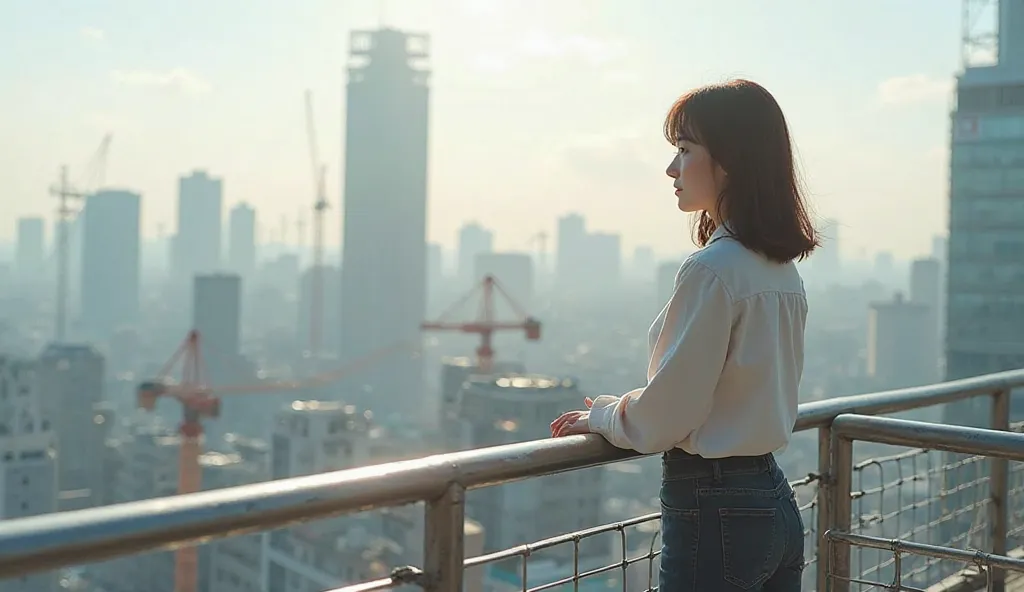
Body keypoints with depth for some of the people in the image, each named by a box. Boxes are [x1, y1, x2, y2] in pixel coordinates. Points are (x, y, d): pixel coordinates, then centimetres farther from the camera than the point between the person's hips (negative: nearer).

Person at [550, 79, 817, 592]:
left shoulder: (711, 269, -19)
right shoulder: (782, 267, 8)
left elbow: (665, 414, -15)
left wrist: (600, 417, 4)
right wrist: (620, 410, 19)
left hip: (715, 510, -9)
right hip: (775, 500, 9)